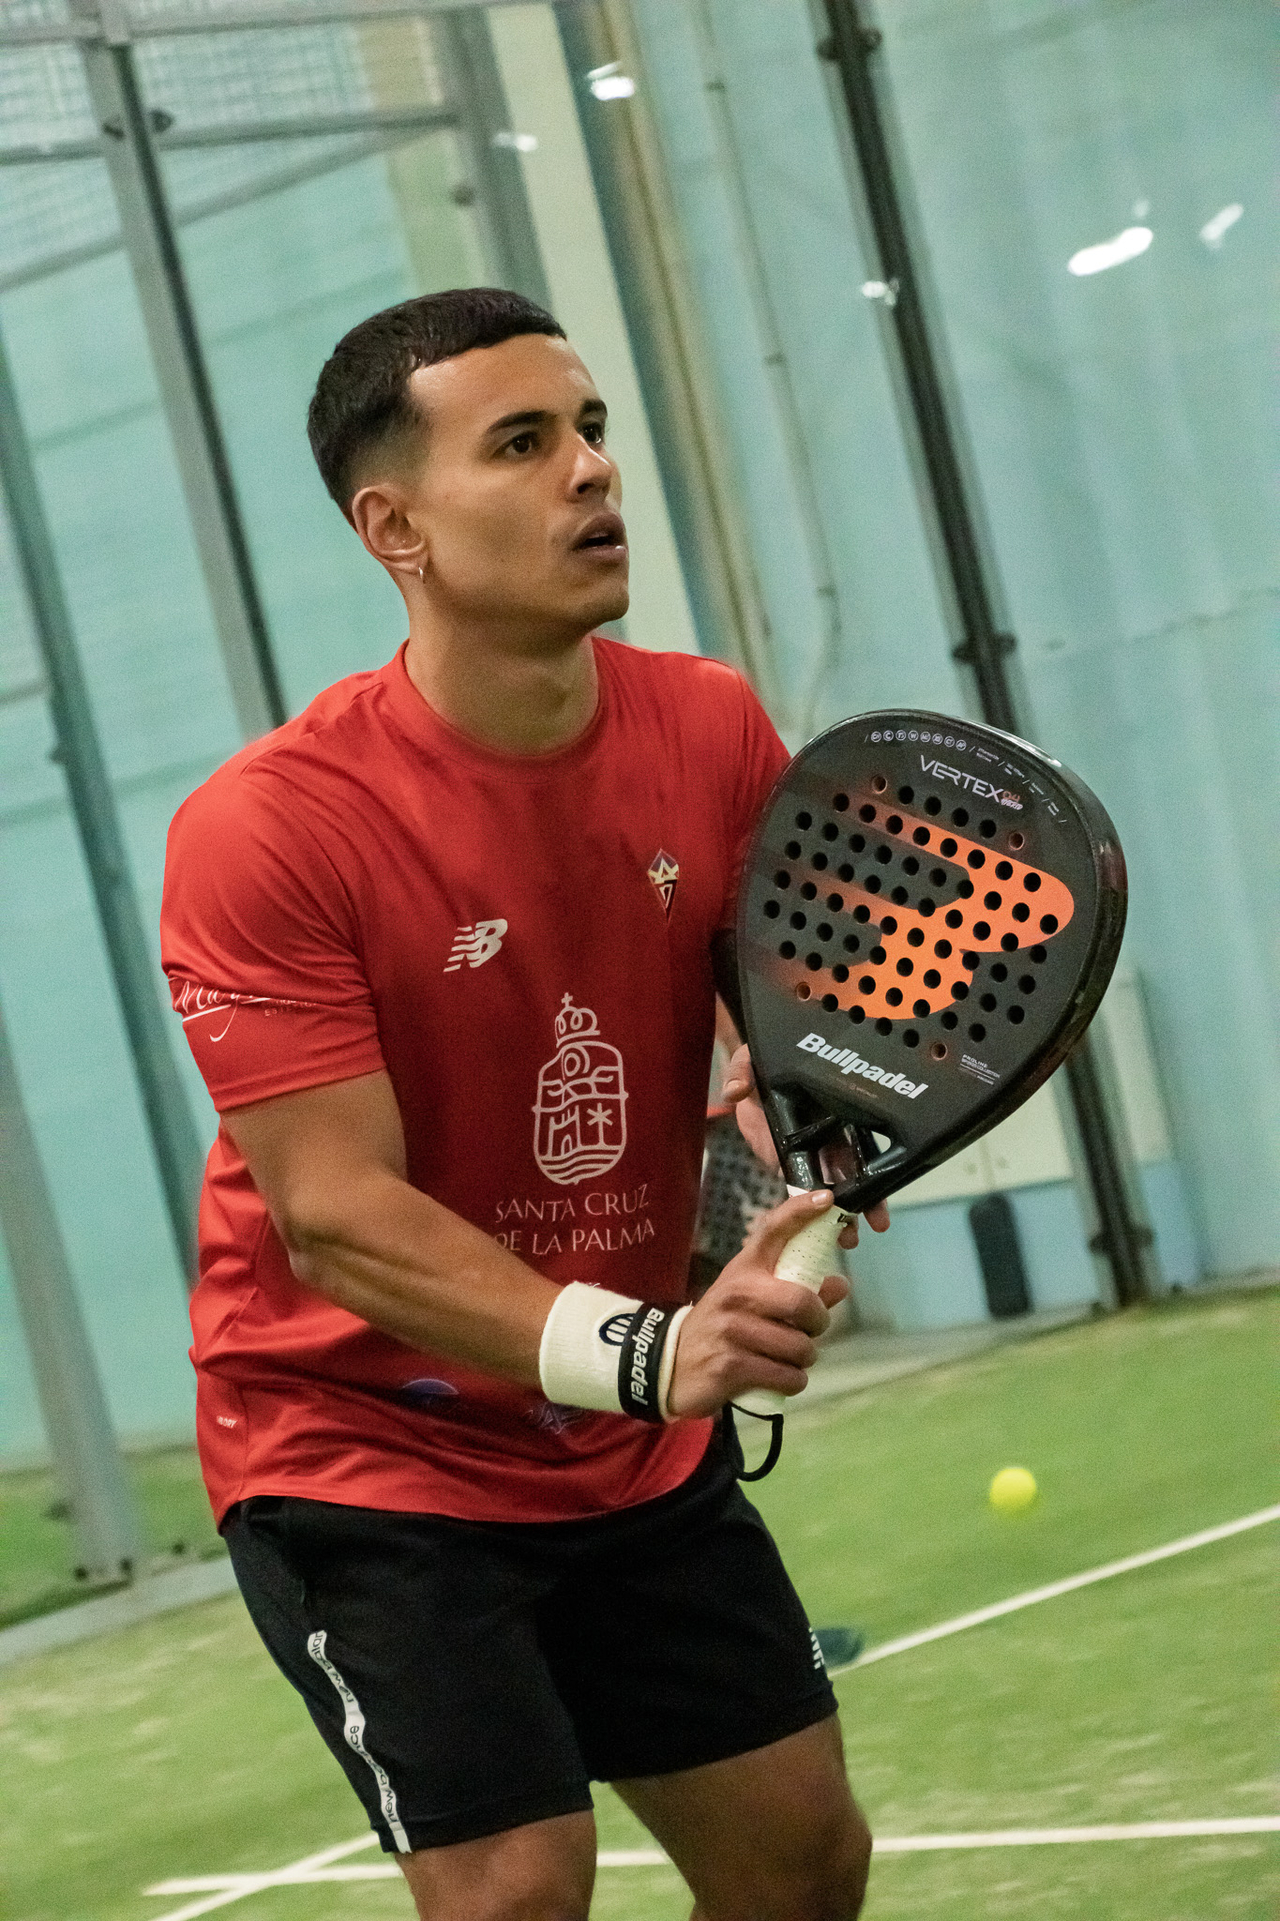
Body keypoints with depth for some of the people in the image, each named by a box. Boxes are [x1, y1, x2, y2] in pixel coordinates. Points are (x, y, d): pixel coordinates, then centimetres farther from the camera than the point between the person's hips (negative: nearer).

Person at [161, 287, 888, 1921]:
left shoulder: (712, 731, -5)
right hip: (362, 1461, -6)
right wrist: (641, 1352, -38)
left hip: (640, 1458, 6)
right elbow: (339, 1219, -26)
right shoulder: (261, 831, -23)